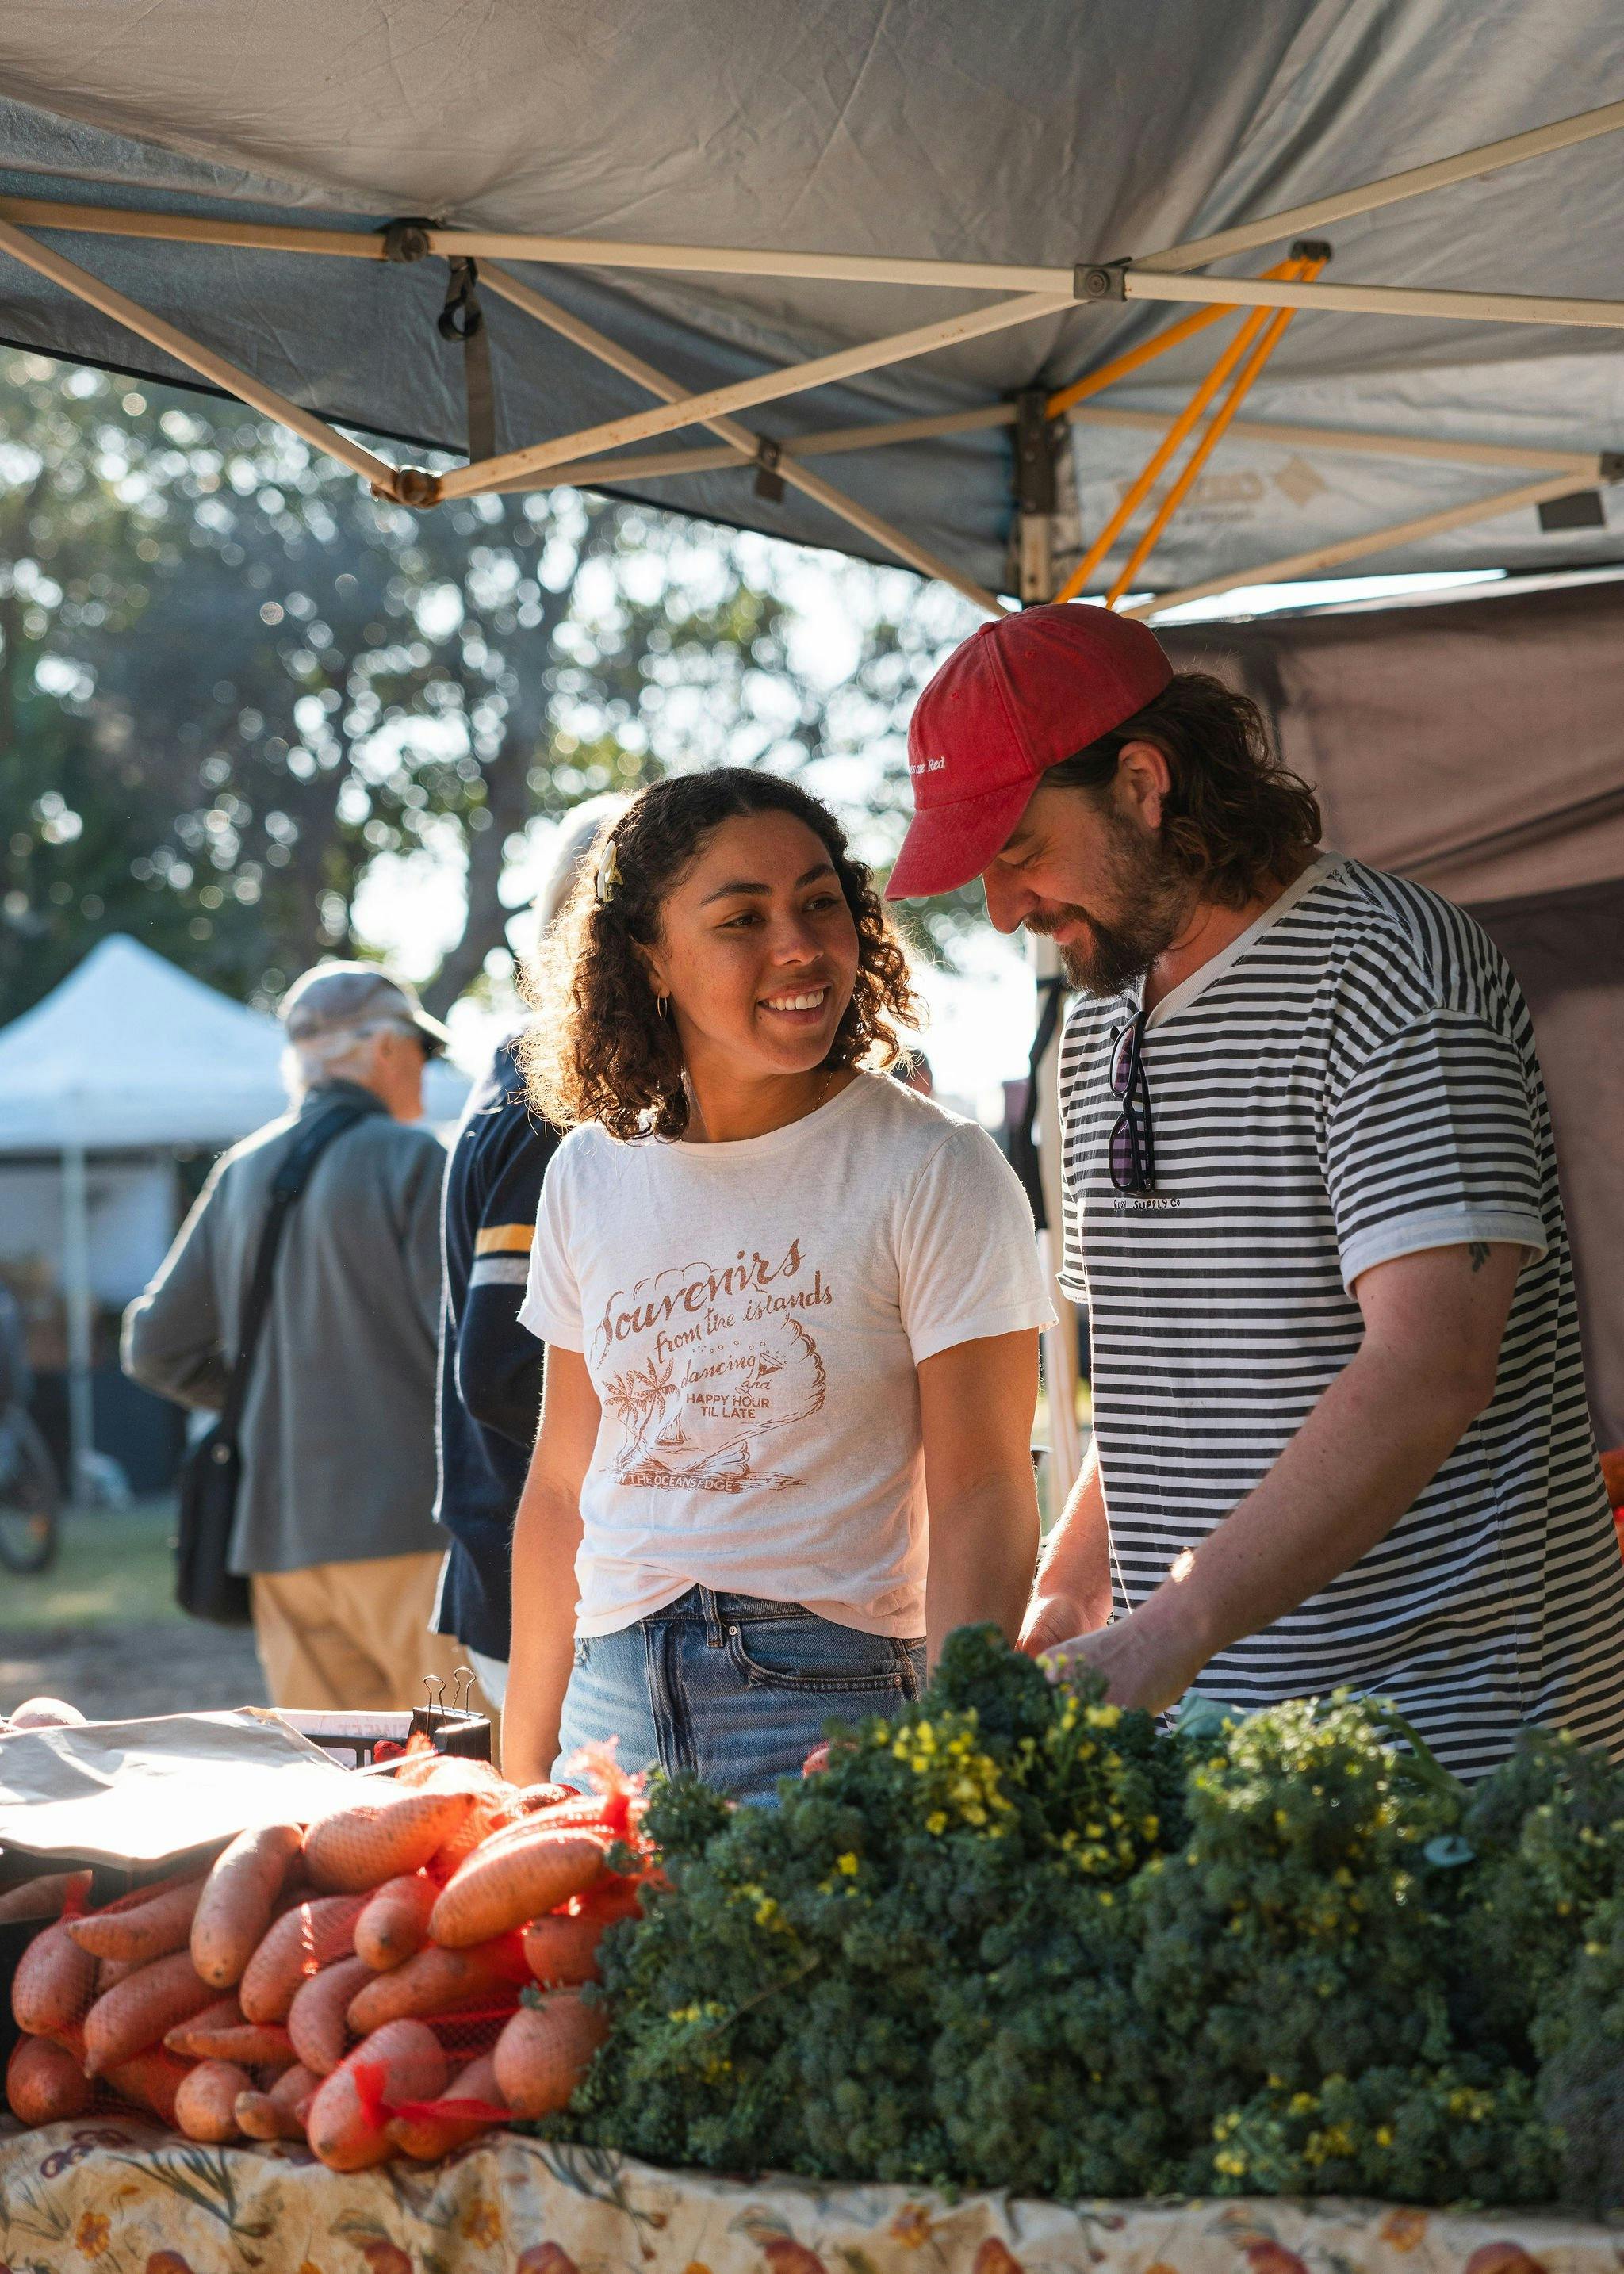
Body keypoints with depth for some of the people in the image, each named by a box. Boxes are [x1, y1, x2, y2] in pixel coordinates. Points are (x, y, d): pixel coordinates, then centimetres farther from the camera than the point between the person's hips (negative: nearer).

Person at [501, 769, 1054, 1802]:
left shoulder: (934, 1171, -6)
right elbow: (561, 1485, 14)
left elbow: (982, 1496, -9)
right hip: (613, 1703, 4)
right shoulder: (591, 1174, 9)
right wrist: (522, 1760, 11)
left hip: (832, 1695, -4)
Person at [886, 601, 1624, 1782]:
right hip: (1197, 1713, 7)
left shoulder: (1388, 968, -12)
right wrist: (1066, 1600, 10)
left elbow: (1427, 1371, -24)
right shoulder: (1100, 1030, 15)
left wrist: (1168, 1636, -30)